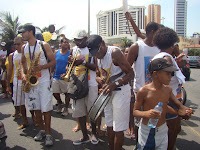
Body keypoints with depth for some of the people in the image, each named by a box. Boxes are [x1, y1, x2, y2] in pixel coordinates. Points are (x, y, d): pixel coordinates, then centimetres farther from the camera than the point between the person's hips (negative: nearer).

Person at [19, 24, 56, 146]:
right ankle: (42, 130, 27)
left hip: (44, 81, -5)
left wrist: (41, 67, -19)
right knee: (36, 108, 11)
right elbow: (23, 63, 17)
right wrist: (23, 74, -2)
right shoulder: (24, 48, 10)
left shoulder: (44, 45, -5)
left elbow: (53, 61, -4)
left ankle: (48, 134, 9)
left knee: (46, 108, -3)